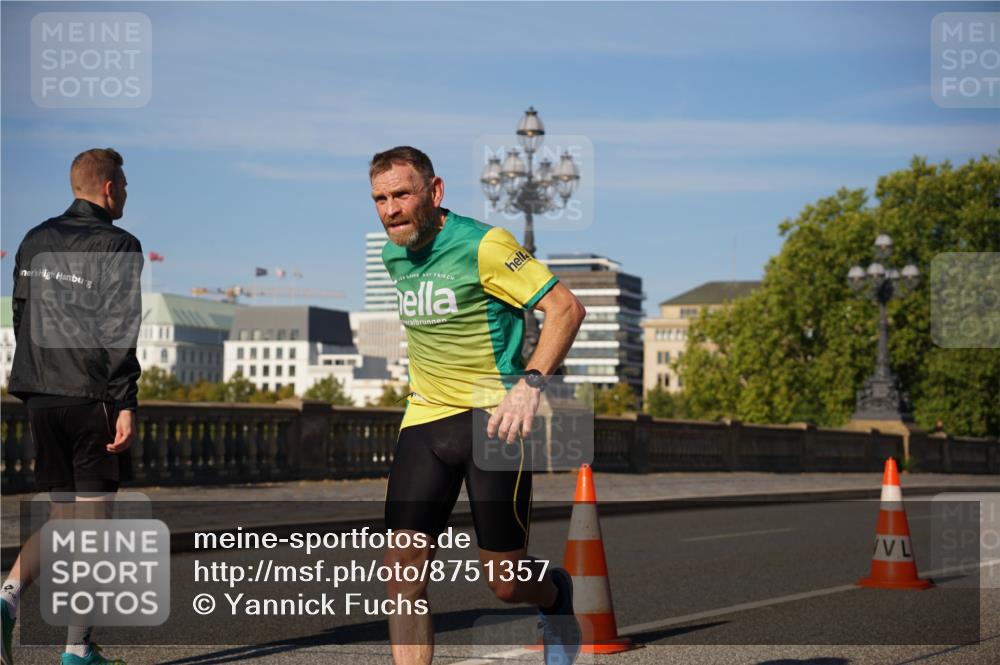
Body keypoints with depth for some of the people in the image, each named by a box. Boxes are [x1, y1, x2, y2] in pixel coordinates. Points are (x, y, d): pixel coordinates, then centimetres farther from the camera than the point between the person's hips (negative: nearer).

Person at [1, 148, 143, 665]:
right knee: (92, 517, 2)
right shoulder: (118, 246, -8)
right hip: (94, 397, -6)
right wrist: (125, 404, -14)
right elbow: (119, 332, -15)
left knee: (61, 515, 14)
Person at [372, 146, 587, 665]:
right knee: (402, 573, -8)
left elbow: (565, 308, -16)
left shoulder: (483, 244, -13)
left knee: (506, 582, -1)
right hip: (424, 416, 6)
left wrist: (530, 384, -25)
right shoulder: (393, 255, 10)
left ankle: (556, 595, 36)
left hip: (493, 416, -6)